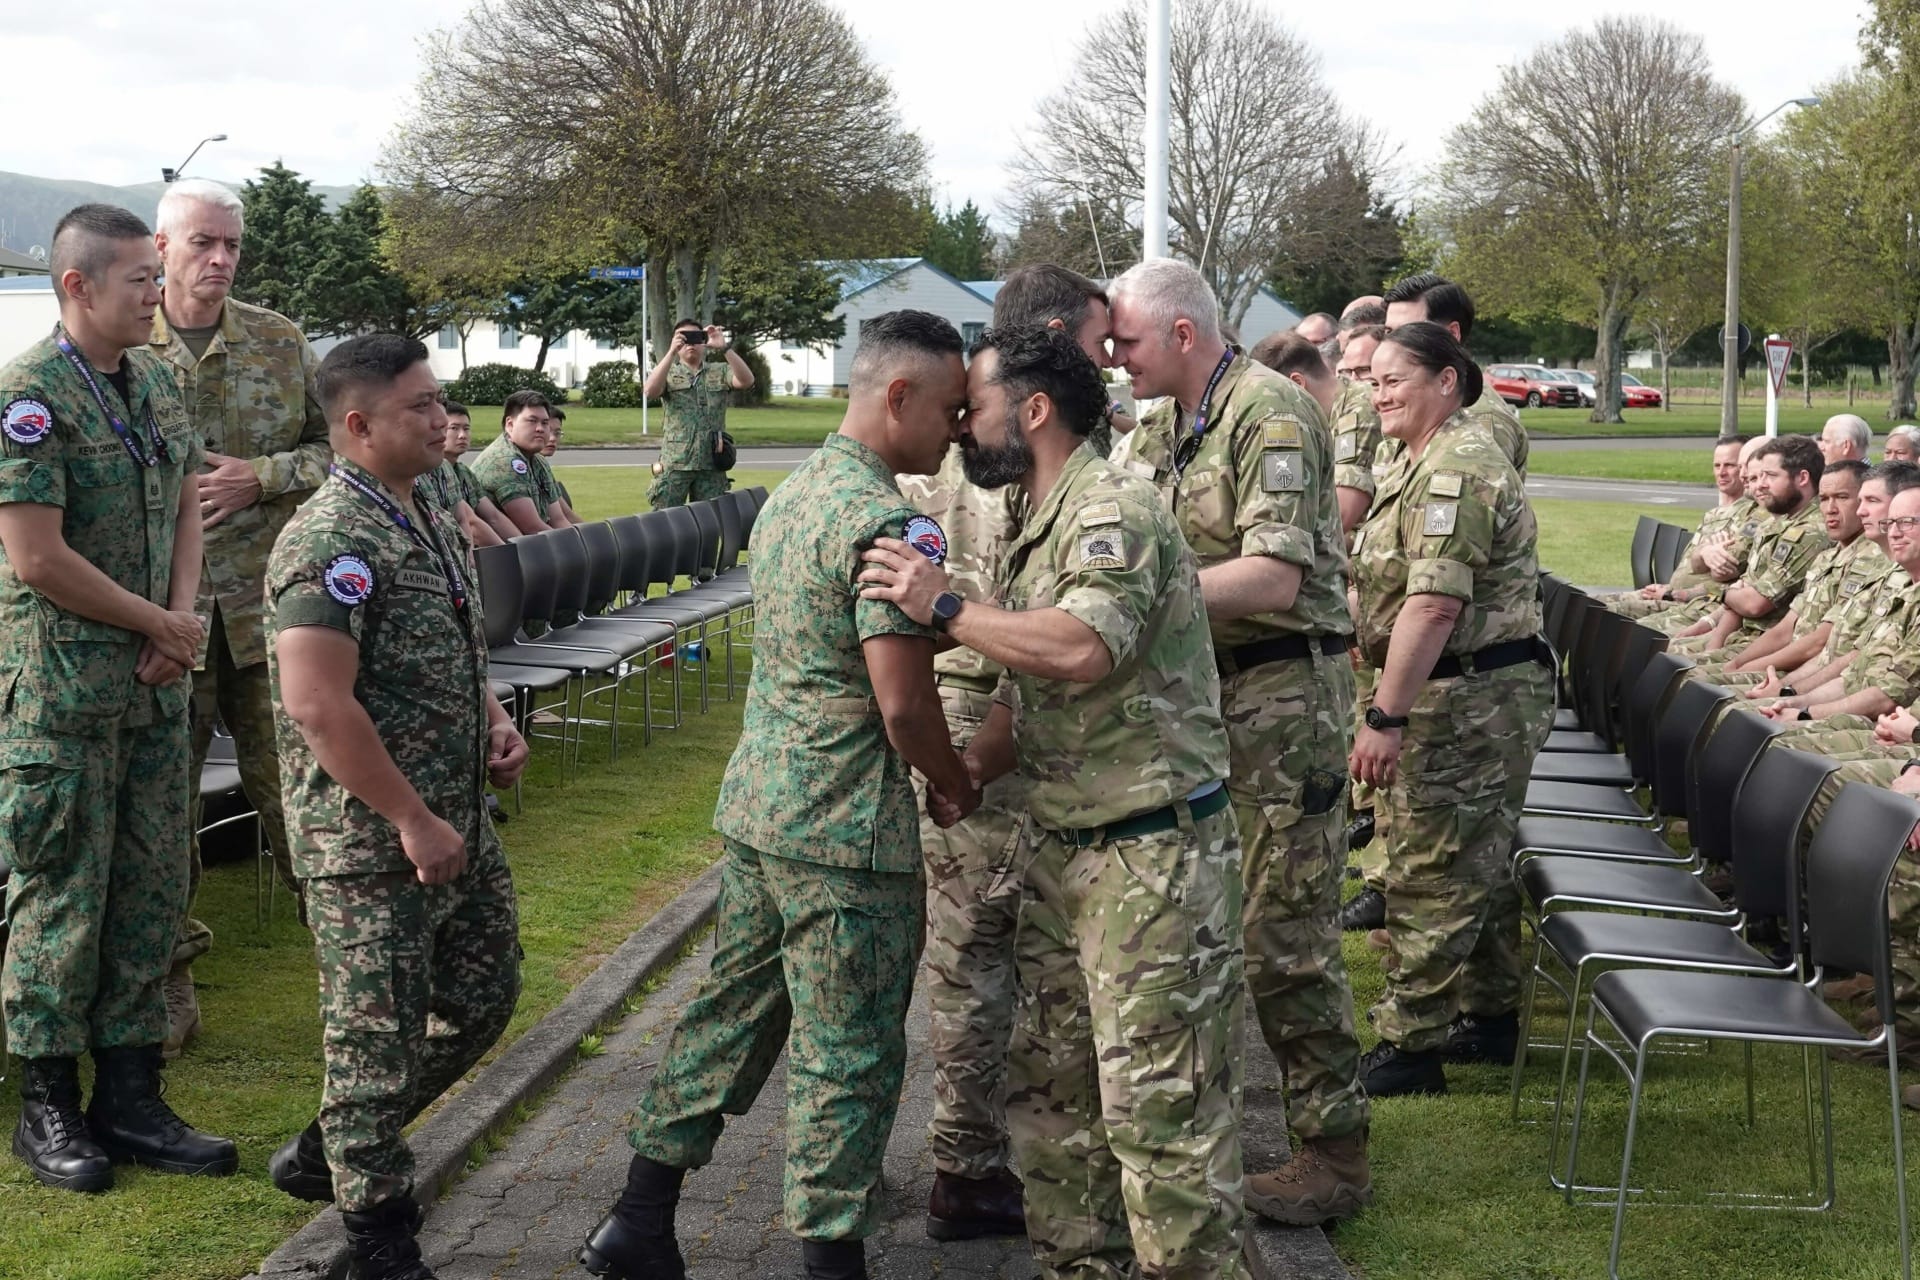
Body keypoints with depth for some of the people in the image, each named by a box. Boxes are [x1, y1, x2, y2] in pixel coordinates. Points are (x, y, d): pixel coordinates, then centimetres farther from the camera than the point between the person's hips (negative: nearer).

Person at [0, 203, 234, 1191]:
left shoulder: (154, 382, 10)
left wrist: (182, 618, 0)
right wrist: (162, 626, -10)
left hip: (156, 684, 8)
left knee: (151, 891, 10)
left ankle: (131, 1100, 20)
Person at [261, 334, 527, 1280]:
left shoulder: (430, 525, 11)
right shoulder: (331, 541, -20)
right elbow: (315, 704, -28)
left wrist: (495, 722, 6)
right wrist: (411, 821, -23)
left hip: (459, 824, 10)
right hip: (370, 841, -10)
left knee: (482, 996, 18)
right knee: (378, 1034, 2)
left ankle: (329, 1152, 34)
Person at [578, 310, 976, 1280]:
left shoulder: (790, 495, 11)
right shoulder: (885, 522, -18)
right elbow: (903, 703, -20)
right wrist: (960, 789, -4)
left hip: (755, 805, 9)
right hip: (846, 833, -9)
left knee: (729, 1010, 16)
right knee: (848, 1054, 2)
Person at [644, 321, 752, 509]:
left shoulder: (720, 373, 10)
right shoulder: (669, 373, 7)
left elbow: (746, 381, -9)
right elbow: (649, 392, -14)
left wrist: (725, 348, -19)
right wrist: (671, 352, -21)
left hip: (711, 465, 2)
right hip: (675, 465, -2)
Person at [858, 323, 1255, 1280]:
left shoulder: (1114, 511, -15)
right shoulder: (1040, 530, 15)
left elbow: (1083, 649, -31)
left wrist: (945, 608, -22)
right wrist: (964, 772, 3)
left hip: (1153, 854, -10)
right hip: (1063, 850, 10)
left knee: (1160, 1103, -6)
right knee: (1050, 1085, 15)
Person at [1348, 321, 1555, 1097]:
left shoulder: (1455, 470, -19)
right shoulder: (1440, 460, 17)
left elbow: (1433, 605, -27)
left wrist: (1386, 717, -27)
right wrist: (1394, 706, 21)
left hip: (1466, 702, -11)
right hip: (1483, 696, 11)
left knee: (1433, 875, -5)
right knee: (1477, 864, 18)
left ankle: (1407, 1048, 0)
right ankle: (1489, 1019, 29)